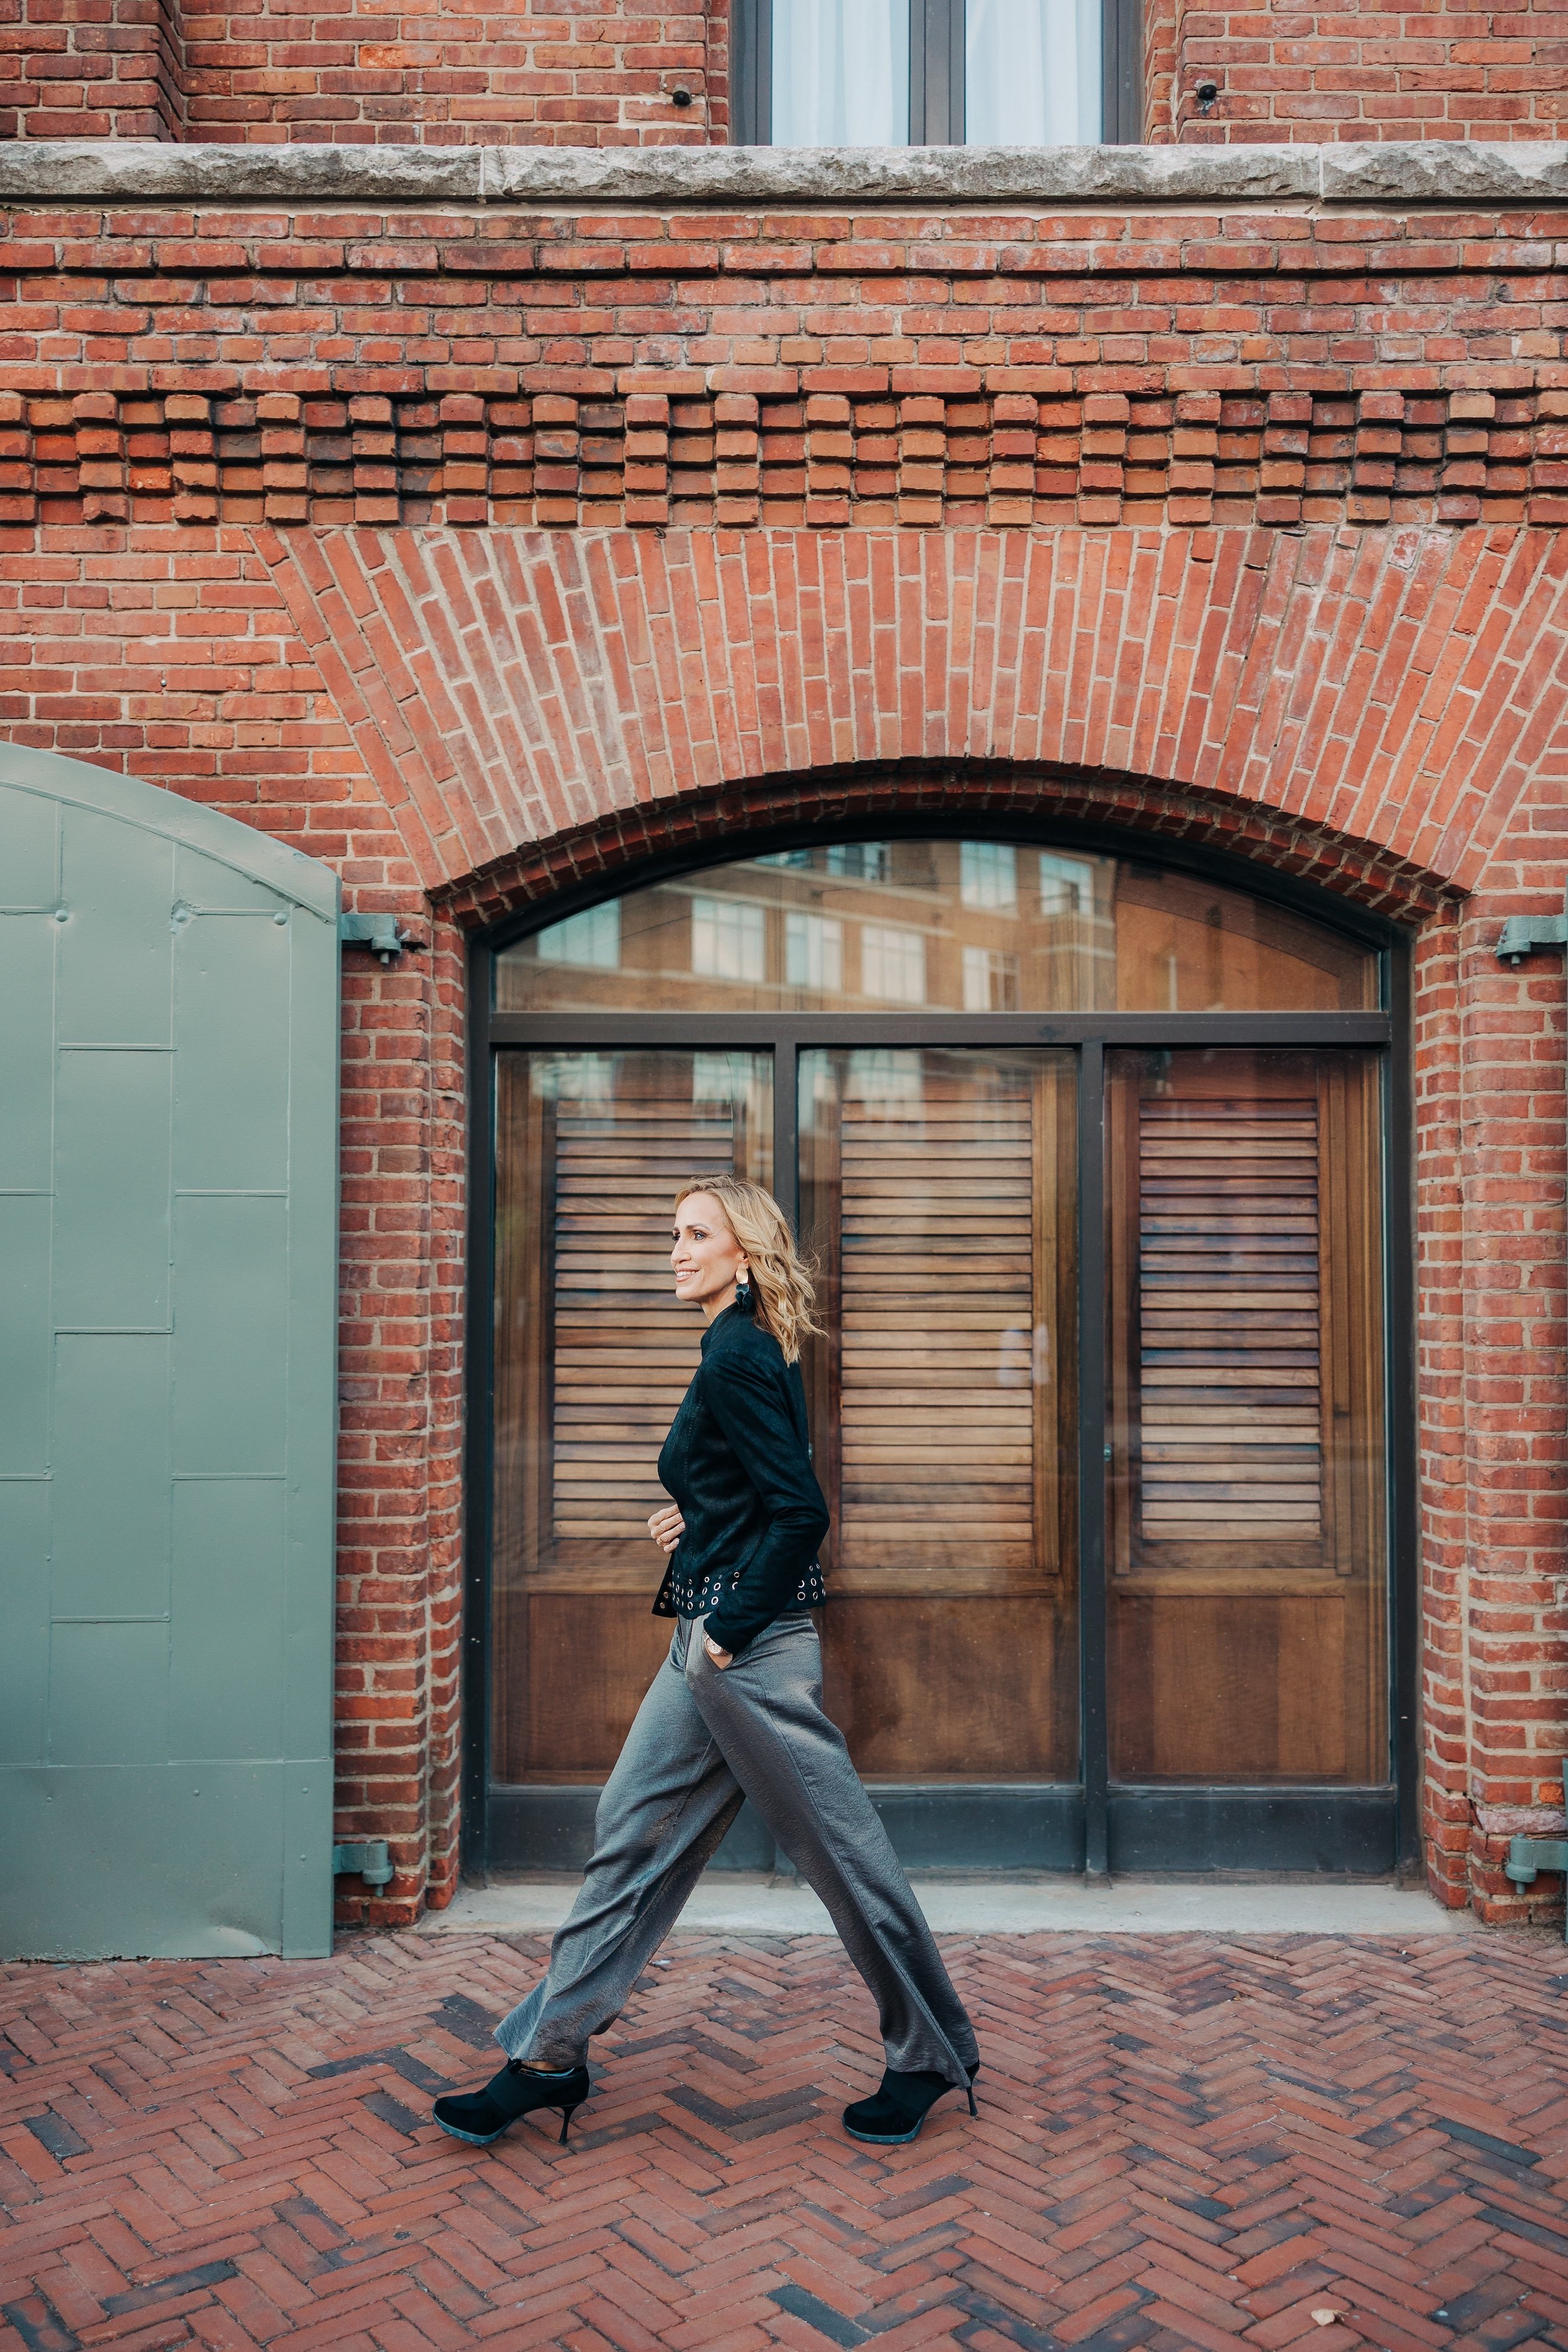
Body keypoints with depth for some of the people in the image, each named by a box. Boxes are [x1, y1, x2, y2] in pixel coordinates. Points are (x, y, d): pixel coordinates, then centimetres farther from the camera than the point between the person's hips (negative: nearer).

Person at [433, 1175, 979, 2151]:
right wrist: (696, 1516, 10)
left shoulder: (737, 1356, -17)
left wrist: (734, 1623, -16)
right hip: (714, 1638, 10)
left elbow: (801, 1511, -23)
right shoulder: (746, 1348, 12)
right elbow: (779, 1492, 21)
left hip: (748, 1642, -10)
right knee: (635, 1833, 13)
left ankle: (931, 2056, 22)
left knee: (842, 1849, 4)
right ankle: (553, 2053, 23)